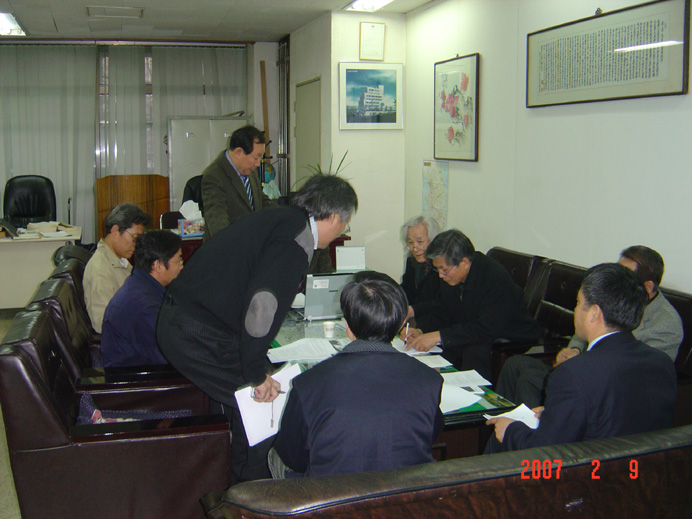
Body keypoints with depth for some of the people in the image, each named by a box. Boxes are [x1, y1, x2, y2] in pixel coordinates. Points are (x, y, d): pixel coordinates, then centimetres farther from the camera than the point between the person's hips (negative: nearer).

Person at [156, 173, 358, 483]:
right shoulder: (298, 238, -16)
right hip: (202, 337, -10)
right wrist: (258, 373, -16)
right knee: (260, 405, 0)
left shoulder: (278, 219, 14)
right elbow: (263, 303, -27)